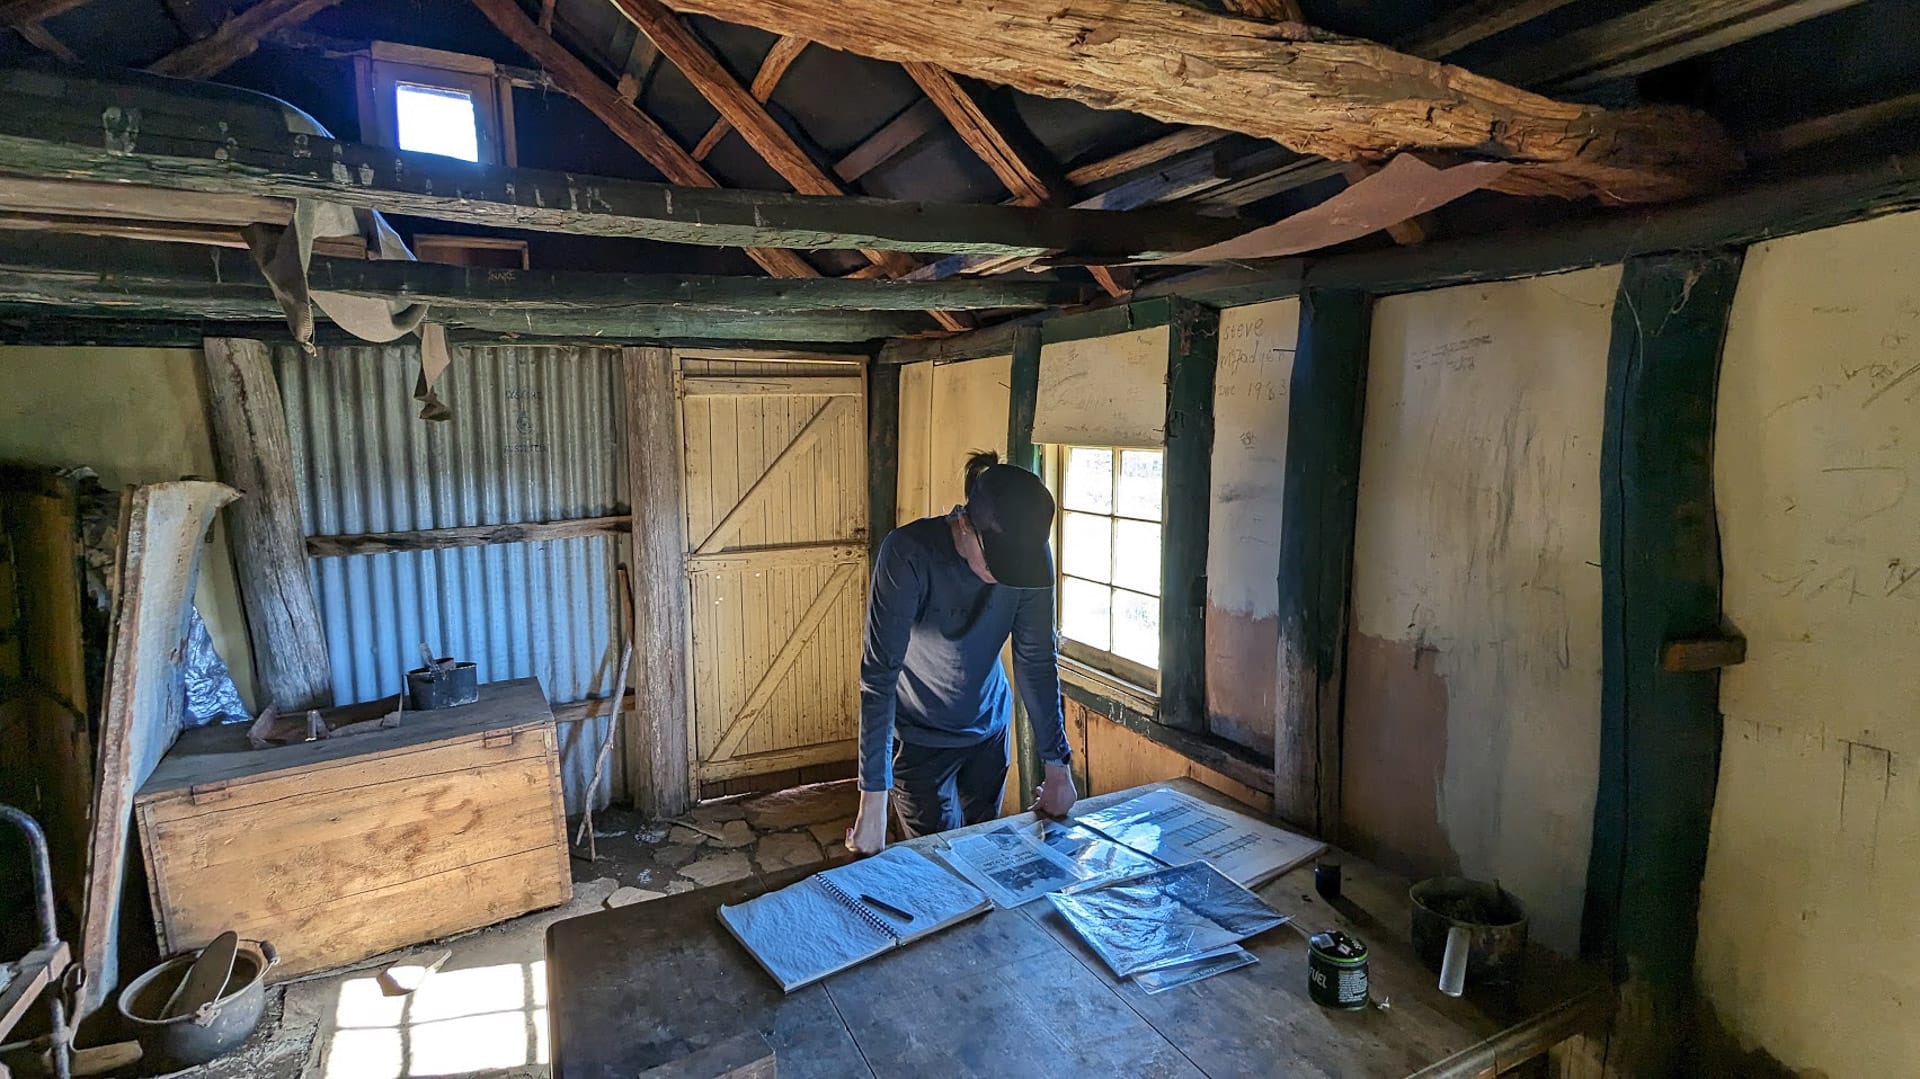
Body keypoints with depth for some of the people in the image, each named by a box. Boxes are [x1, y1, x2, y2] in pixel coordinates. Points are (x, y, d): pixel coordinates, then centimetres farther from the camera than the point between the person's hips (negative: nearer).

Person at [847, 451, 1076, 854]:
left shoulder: (1030, 556, -17)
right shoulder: (908, 554, -30)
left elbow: (1038, 662, -10)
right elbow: (878, 677, -30)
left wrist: (1057, 764, -11)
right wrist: (874, 800, -31)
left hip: (989, 727, 4)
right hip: (919, 740, -4)